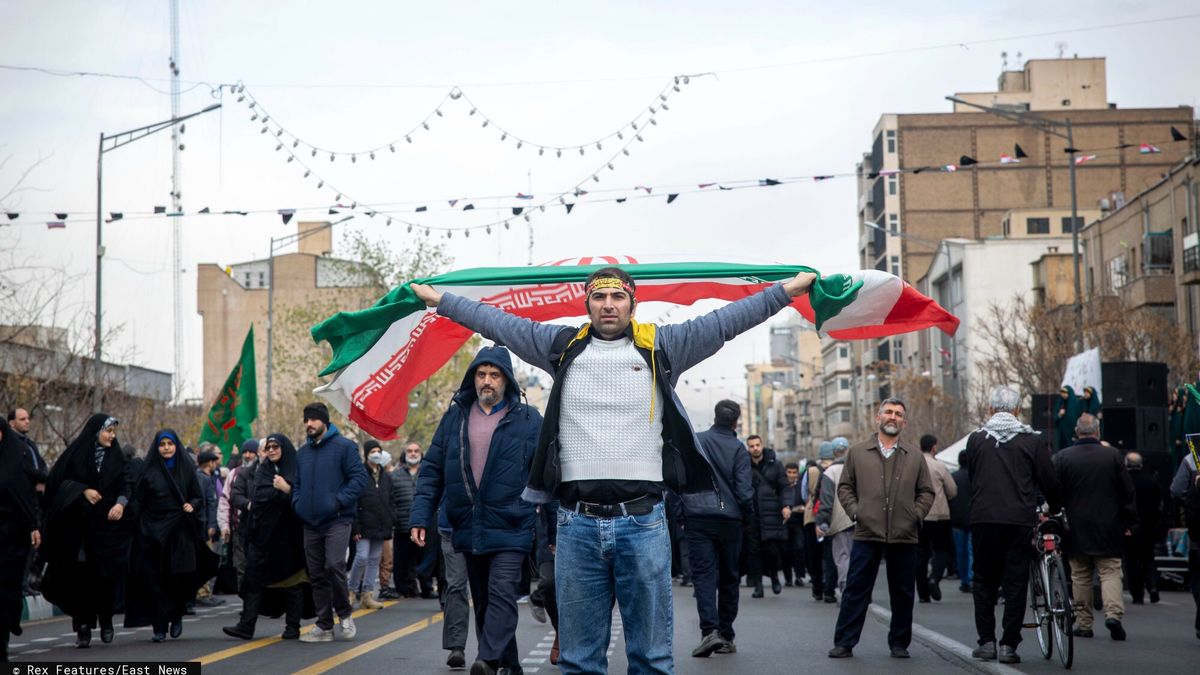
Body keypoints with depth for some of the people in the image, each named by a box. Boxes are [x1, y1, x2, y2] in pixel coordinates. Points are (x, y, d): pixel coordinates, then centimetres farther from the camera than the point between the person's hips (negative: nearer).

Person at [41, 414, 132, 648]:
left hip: (107, 524, 2)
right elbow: (59, 480, 0)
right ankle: (83, 628, 1)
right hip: (78, 526, -2)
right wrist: (83, 490, -13)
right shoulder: (76, 452, 1)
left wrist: (121, 503, -14)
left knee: (106, 574, -2)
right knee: (81, 577, -4)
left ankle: (106, 621, 17)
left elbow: (125, 485, 6)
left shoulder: (116, 456, 9)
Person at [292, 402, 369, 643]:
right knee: (317, 575, 7)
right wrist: (297, 503, 5)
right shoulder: (302, 452, 15)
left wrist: (339, 501, -17)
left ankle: (345, 614, 3)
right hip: (311, 523, 6)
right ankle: (324, 626, 14)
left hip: (337, 520, -6)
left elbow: (359, 477, -9)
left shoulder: (343, 446, -4)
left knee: (334, 566, -18)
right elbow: (296, 484, 24)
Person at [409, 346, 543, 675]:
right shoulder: (454, 418, 8)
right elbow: (432, 469, 9)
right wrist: (421, 517, 0)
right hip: (468, 530, 5)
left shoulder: (527, 419, -1)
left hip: (510, 528, -4)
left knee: (502, 594, -17)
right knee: (483, 601, 11)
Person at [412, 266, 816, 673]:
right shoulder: (563, 347, 10)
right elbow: (497, 322, 16)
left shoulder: (661, 347, 6)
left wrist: (791, 288, 2)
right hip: (576, 522, 1)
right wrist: (436, 299, 19)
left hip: (642, 521, -1)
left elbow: (726, 320, 5)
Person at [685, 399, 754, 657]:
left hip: (698, 519, 0)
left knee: (704, 574, -3)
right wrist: (747, 518, 8)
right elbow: (744, 490, -8)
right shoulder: (738, 449, -3)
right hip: (730, 521, 0)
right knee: (728, 577, 12)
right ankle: (726, 636, 17)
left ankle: (710, 630, -21)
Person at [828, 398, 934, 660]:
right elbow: (845, 487, 11)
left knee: (902, 594, 7)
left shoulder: (915, 459, 12)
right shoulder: (857, 453, 9)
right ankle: (844, 643, 3)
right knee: (856, 591, -1)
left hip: (904, 536, 2)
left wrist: (915, 515, -1)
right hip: (867, 533, -1)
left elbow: (926, 492, 13)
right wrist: (854, 511, -3)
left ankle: (899, 643, 18)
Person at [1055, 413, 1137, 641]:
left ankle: (1083, 623, 10)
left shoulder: (1062, 457, -3)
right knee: (1110, 571, 3)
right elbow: (1127, 492, 2)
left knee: (1080, 576, 7)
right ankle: (1113, 612, -16)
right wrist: (1130, 521, 11)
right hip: (1108, 527, 0)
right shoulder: (1113, 455, -2)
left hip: (1076, 528, 0)